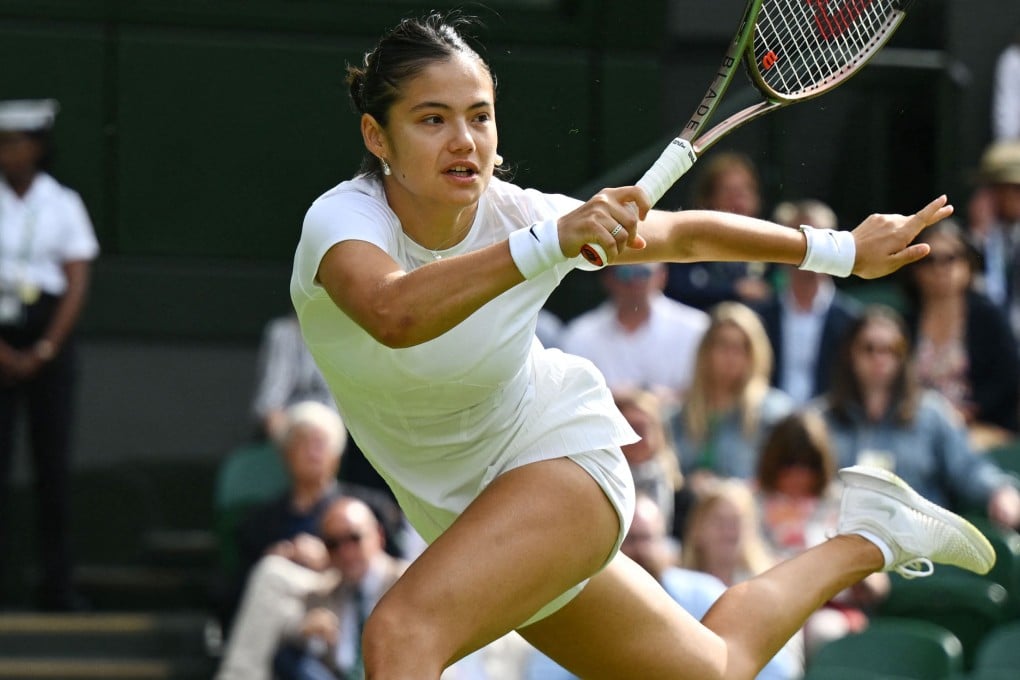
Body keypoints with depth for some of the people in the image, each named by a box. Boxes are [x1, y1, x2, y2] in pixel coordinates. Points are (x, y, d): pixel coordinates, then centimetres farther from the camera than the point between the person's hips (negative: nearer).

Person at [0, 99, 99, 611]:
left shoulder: (63, 206, 5)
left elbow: (77, 285, 2)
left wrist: (45, 350, -7)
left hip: (48, 341, 1)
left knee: (53, 462, 1)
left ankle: (57, 583, 4)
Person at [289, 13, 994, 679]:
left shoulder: (521, 214, -18)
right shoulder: (343, 218, -22)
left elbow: (686, 233, 1)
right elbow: (394, 316, -46)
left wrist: (843, 252, 9)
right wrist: (550, 244, -56)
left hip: (561, 455, -2)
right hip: (468, 512, 3)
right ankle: (866, 540, 39)